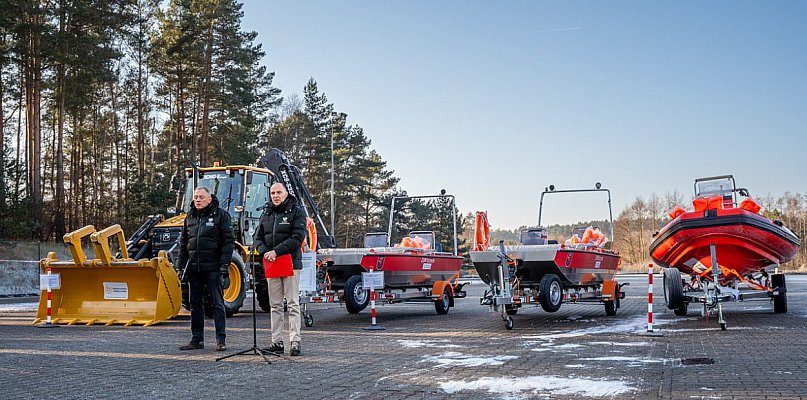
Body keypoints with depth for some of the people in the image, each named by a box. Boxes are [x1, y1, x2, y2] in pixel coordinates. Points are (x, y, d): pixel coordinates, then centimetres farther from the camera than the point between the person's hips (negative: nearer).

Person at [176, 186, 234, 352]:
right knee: (195, 304, 10)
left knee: (218, 303, -1)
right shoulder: (190, 217, 13)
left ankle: (220, 340, 3)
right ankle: (197, 339, 17)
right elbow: (183, 242, 18)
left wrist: (225, 264, -14)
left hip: (213, 268, -6)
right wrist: (181, 265, 10)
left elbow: (228, 240, -7)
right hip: (194, 268, 6)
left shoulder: (220, 214, -3)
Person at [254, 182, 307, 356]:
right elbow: (258, 237, 13)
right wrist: (264, 252, -8)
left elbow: (298, 237, -13)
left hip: (291, 262, -6)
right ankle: (277, 342, 13)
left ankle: (295, 342, -3)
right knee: (275, 305, 8)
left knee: (293, 304, -4)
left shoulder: (296, 211, -3)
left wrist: (276, 251, -18)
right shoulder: (266, 214, 14)